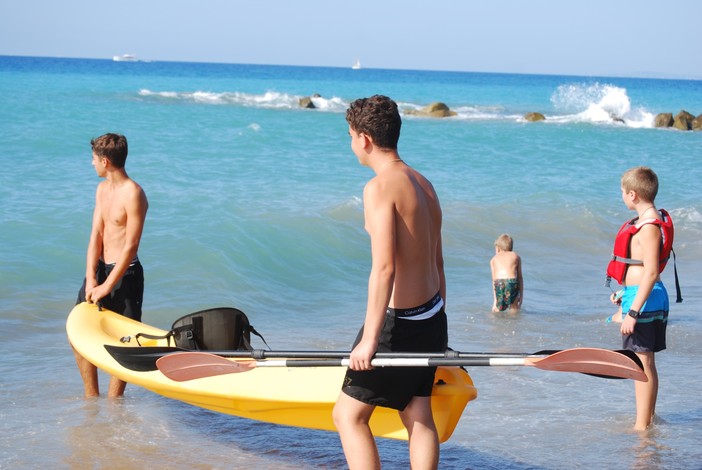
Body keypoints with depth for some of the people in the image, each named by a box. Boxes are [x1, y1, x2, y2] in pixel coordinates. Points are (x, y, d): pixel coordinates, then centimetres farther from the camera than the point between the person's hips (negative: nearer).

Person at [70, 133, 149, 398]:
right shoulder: (102, 189, 8)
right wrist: (91, 278, -9)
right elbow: (96, 234, 2)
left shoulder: (133, 194, -17)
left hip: (124, 273, -8)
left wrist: (107, 286, -19)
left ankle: (113, 401, 11)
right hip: (99, 268, 8)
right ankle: (91, 396, 19)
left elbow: (131, 246, -19)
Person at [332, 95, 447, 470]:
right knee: (419, 417, 12)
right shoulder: (423, 185, 9)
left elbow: (384, 267, -24)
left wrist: (369, 340, -23)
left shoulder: (380, 187, -17)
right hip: (430, 318, 9)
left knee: (348, 414, 1)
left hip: (400, 322, -9)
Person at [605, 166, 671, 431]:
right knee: (646, 362, 18)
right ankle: (648, 419, 29)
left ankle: (641, 426, 1)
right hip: (646, 296, 11)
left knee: (642, 363, -5)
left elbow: (651, 273, -25)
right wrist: (625, 294, 29)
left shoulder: (649, 227, -20)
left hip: (643, 298, -11)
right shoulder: (652, 222, 11)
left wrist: (633, 312, -26)